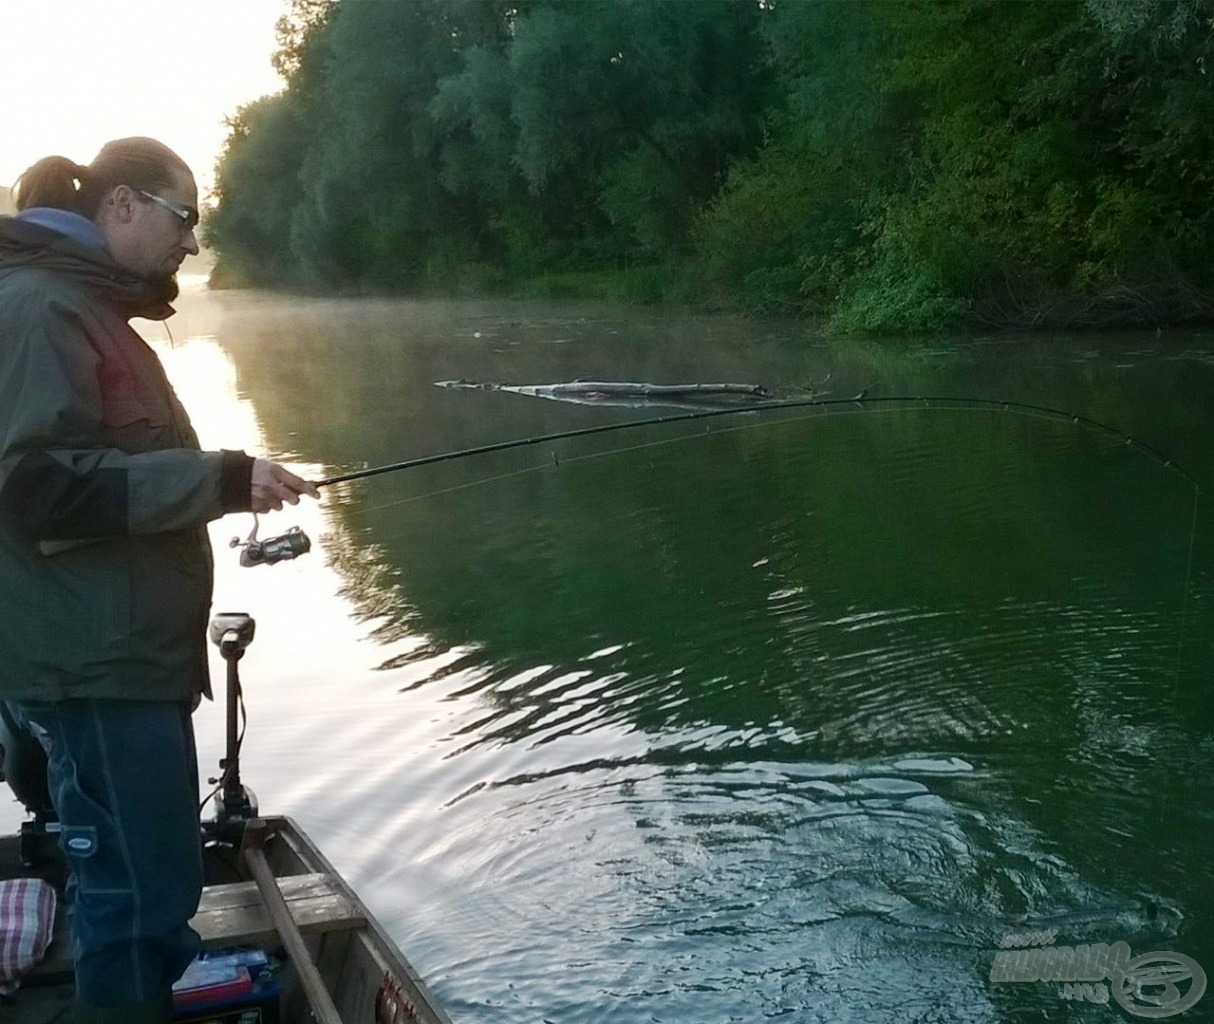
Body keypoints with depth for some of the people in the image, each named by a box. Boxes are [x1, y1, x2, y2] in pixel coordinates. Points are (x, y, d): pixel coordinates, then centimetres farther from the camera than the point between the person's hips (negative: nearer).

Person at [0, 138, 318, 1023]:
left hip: (123, 652, 10)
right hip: (94, 661, -10)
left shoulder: (86, 308, 18)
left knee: (147, 883, 18)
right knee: (143, 892, -3)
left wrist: (222, 485, 17)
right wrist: (221, 478, -23)